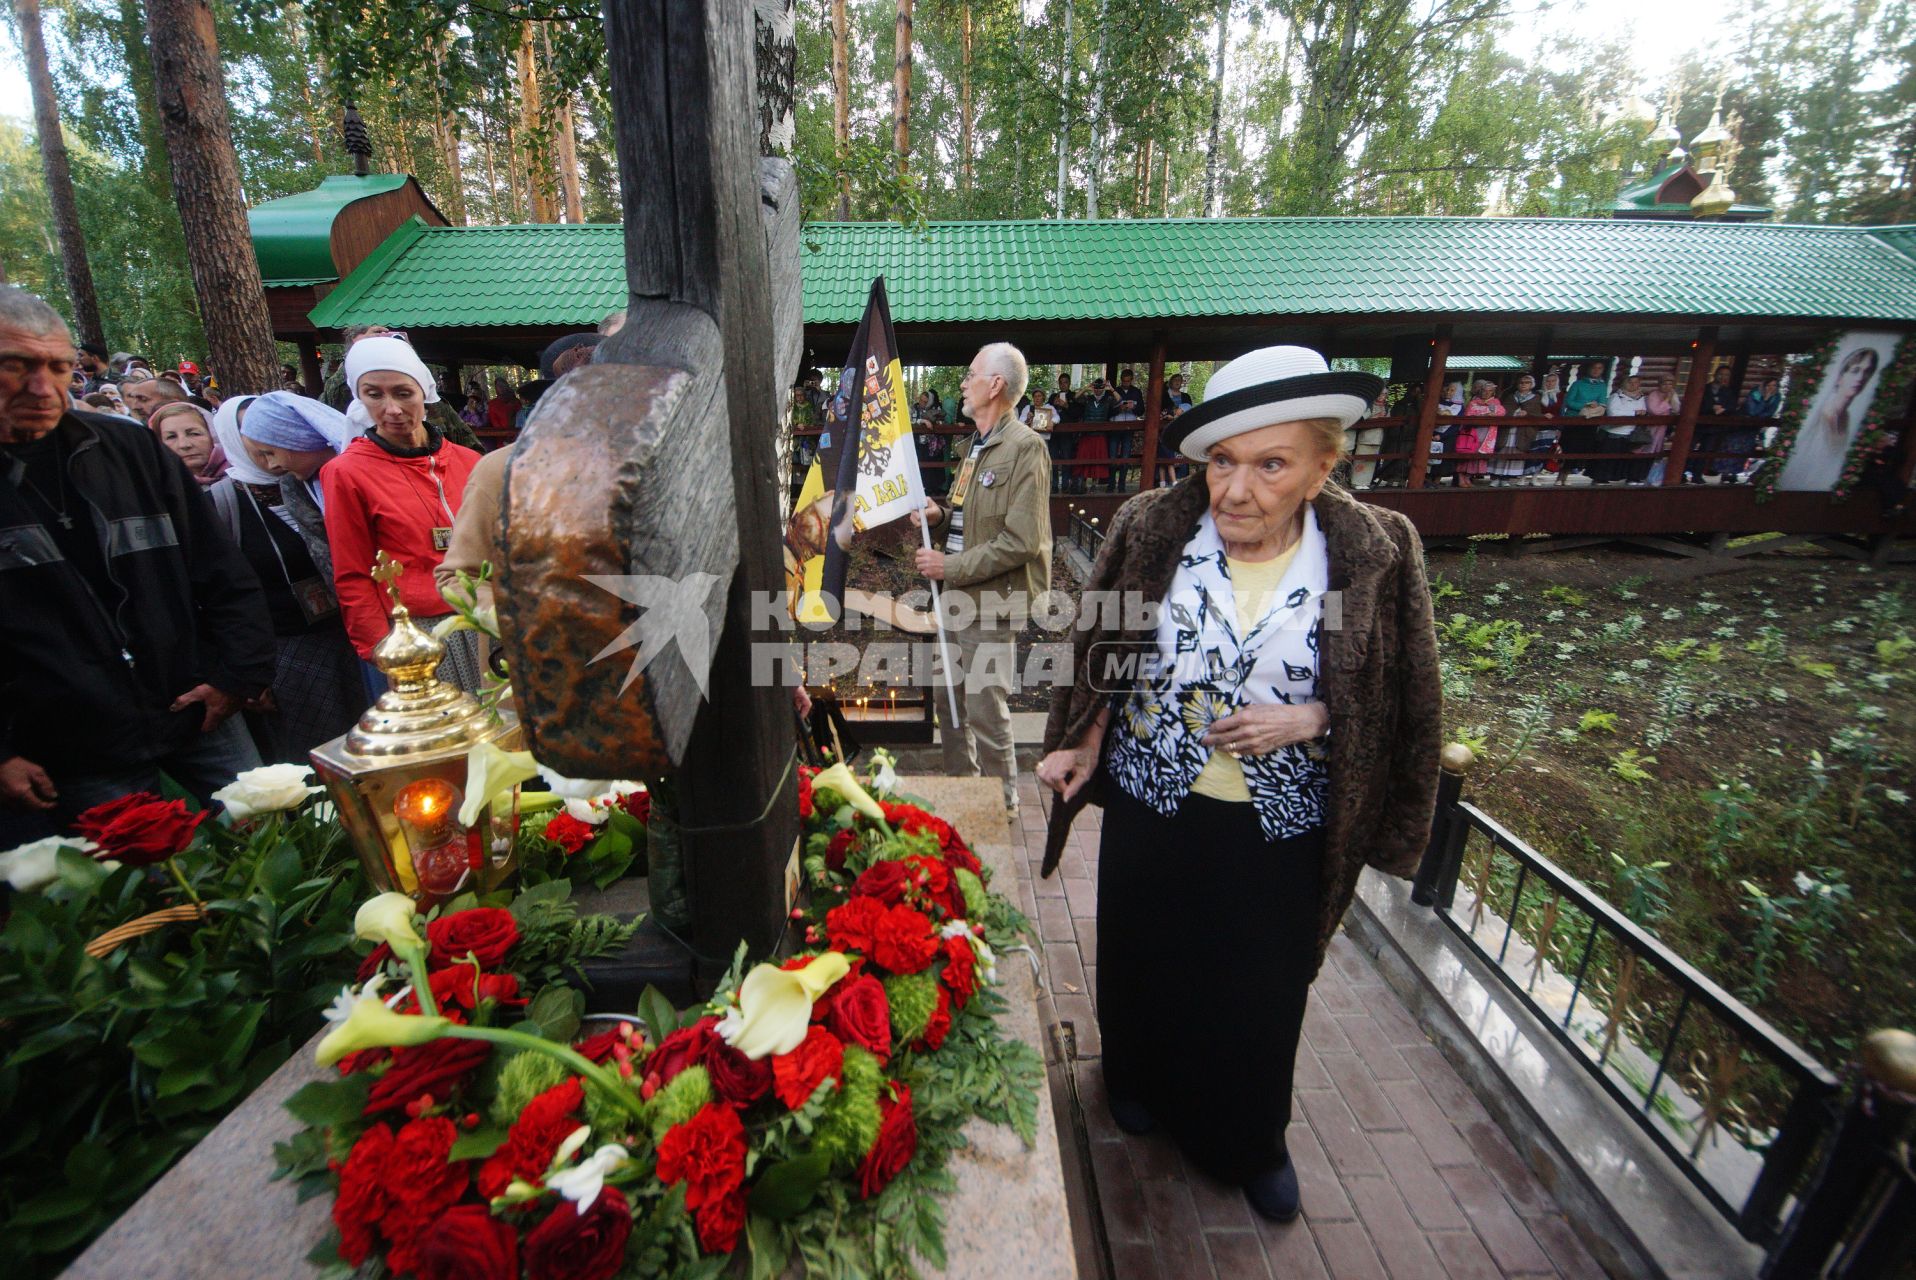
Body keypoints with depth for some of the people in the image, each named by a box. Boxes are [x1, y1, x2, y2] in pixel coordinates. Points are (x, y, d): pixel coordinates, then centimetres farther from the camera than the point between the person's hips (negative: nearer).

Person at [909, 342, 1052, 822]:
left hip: (994, 600, -9)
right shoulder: (973, 446, 17)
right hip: (957, 594, 9)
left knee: (984, 709, -3)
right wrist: (939, 517, 5)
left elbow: (1021, 542, -20)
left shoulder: (1025, 447, -13)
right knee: (946, 694, 16)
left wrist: (950, 567, -17)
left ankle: (1003, 802, 18)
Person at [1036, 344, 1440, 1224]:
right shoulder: (1154, 529, -12)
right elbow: (1108, 657, 0)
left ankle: (1251, 1141, 52)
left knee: (1261, 993, 20)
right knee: (1144, 961, 23)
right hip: (1151, 810, 1)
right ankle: (1141, 1083, 56)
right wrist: (1085, 746, -8)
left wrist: (1304, 721, -20)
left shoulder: (1371, 555, -14)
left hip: (1279, 829, 0)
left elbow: (1396, 702, -4)